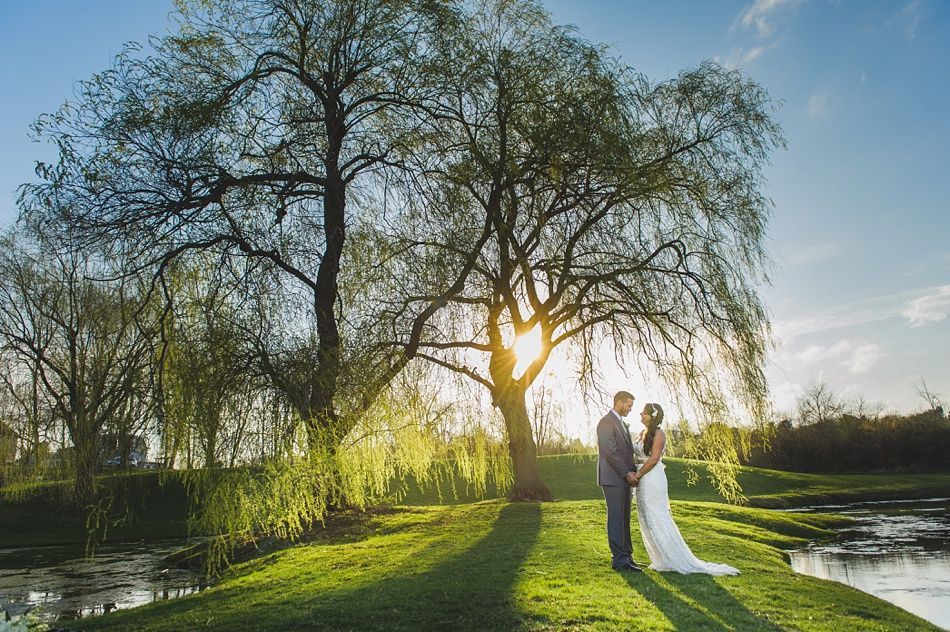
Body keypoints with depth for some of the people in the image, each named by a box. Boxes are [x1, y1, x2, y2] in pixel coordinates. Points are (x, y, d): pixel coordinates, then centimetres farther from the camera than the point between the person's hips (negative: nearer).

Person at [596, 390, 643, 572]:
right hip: (612, 478, -9)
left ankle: (626, 556, 19)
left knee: (624, 520, 12)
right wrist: (627, 472, -15)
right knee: (616, 519, -5)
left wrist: (634, 471, 6)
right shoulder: (606, 422, -12)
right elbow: (610, 452, -18)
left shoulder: (622, 423, 19)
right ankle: (619, 559, -1)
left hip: (623, 478, 9)